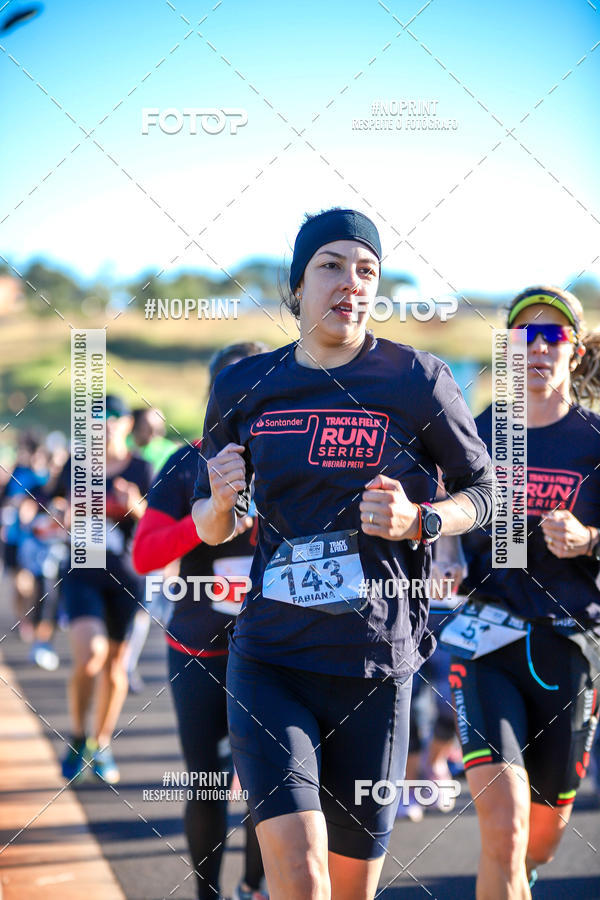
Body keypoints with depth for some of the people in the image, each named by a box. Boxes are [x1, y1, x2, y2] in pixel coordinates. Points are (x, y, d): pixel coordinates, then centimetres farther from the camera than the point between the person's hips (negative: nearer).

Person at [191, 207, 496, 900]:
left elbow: (482, 490, 9)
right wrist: (220, 500, -7)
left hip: (375, 663, -1)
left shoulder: (417, 382, -3)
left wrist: (419, 521, -11)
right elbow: (211, 529, 16)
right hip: (269, 662, 1)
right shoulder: (243, 388, 5)